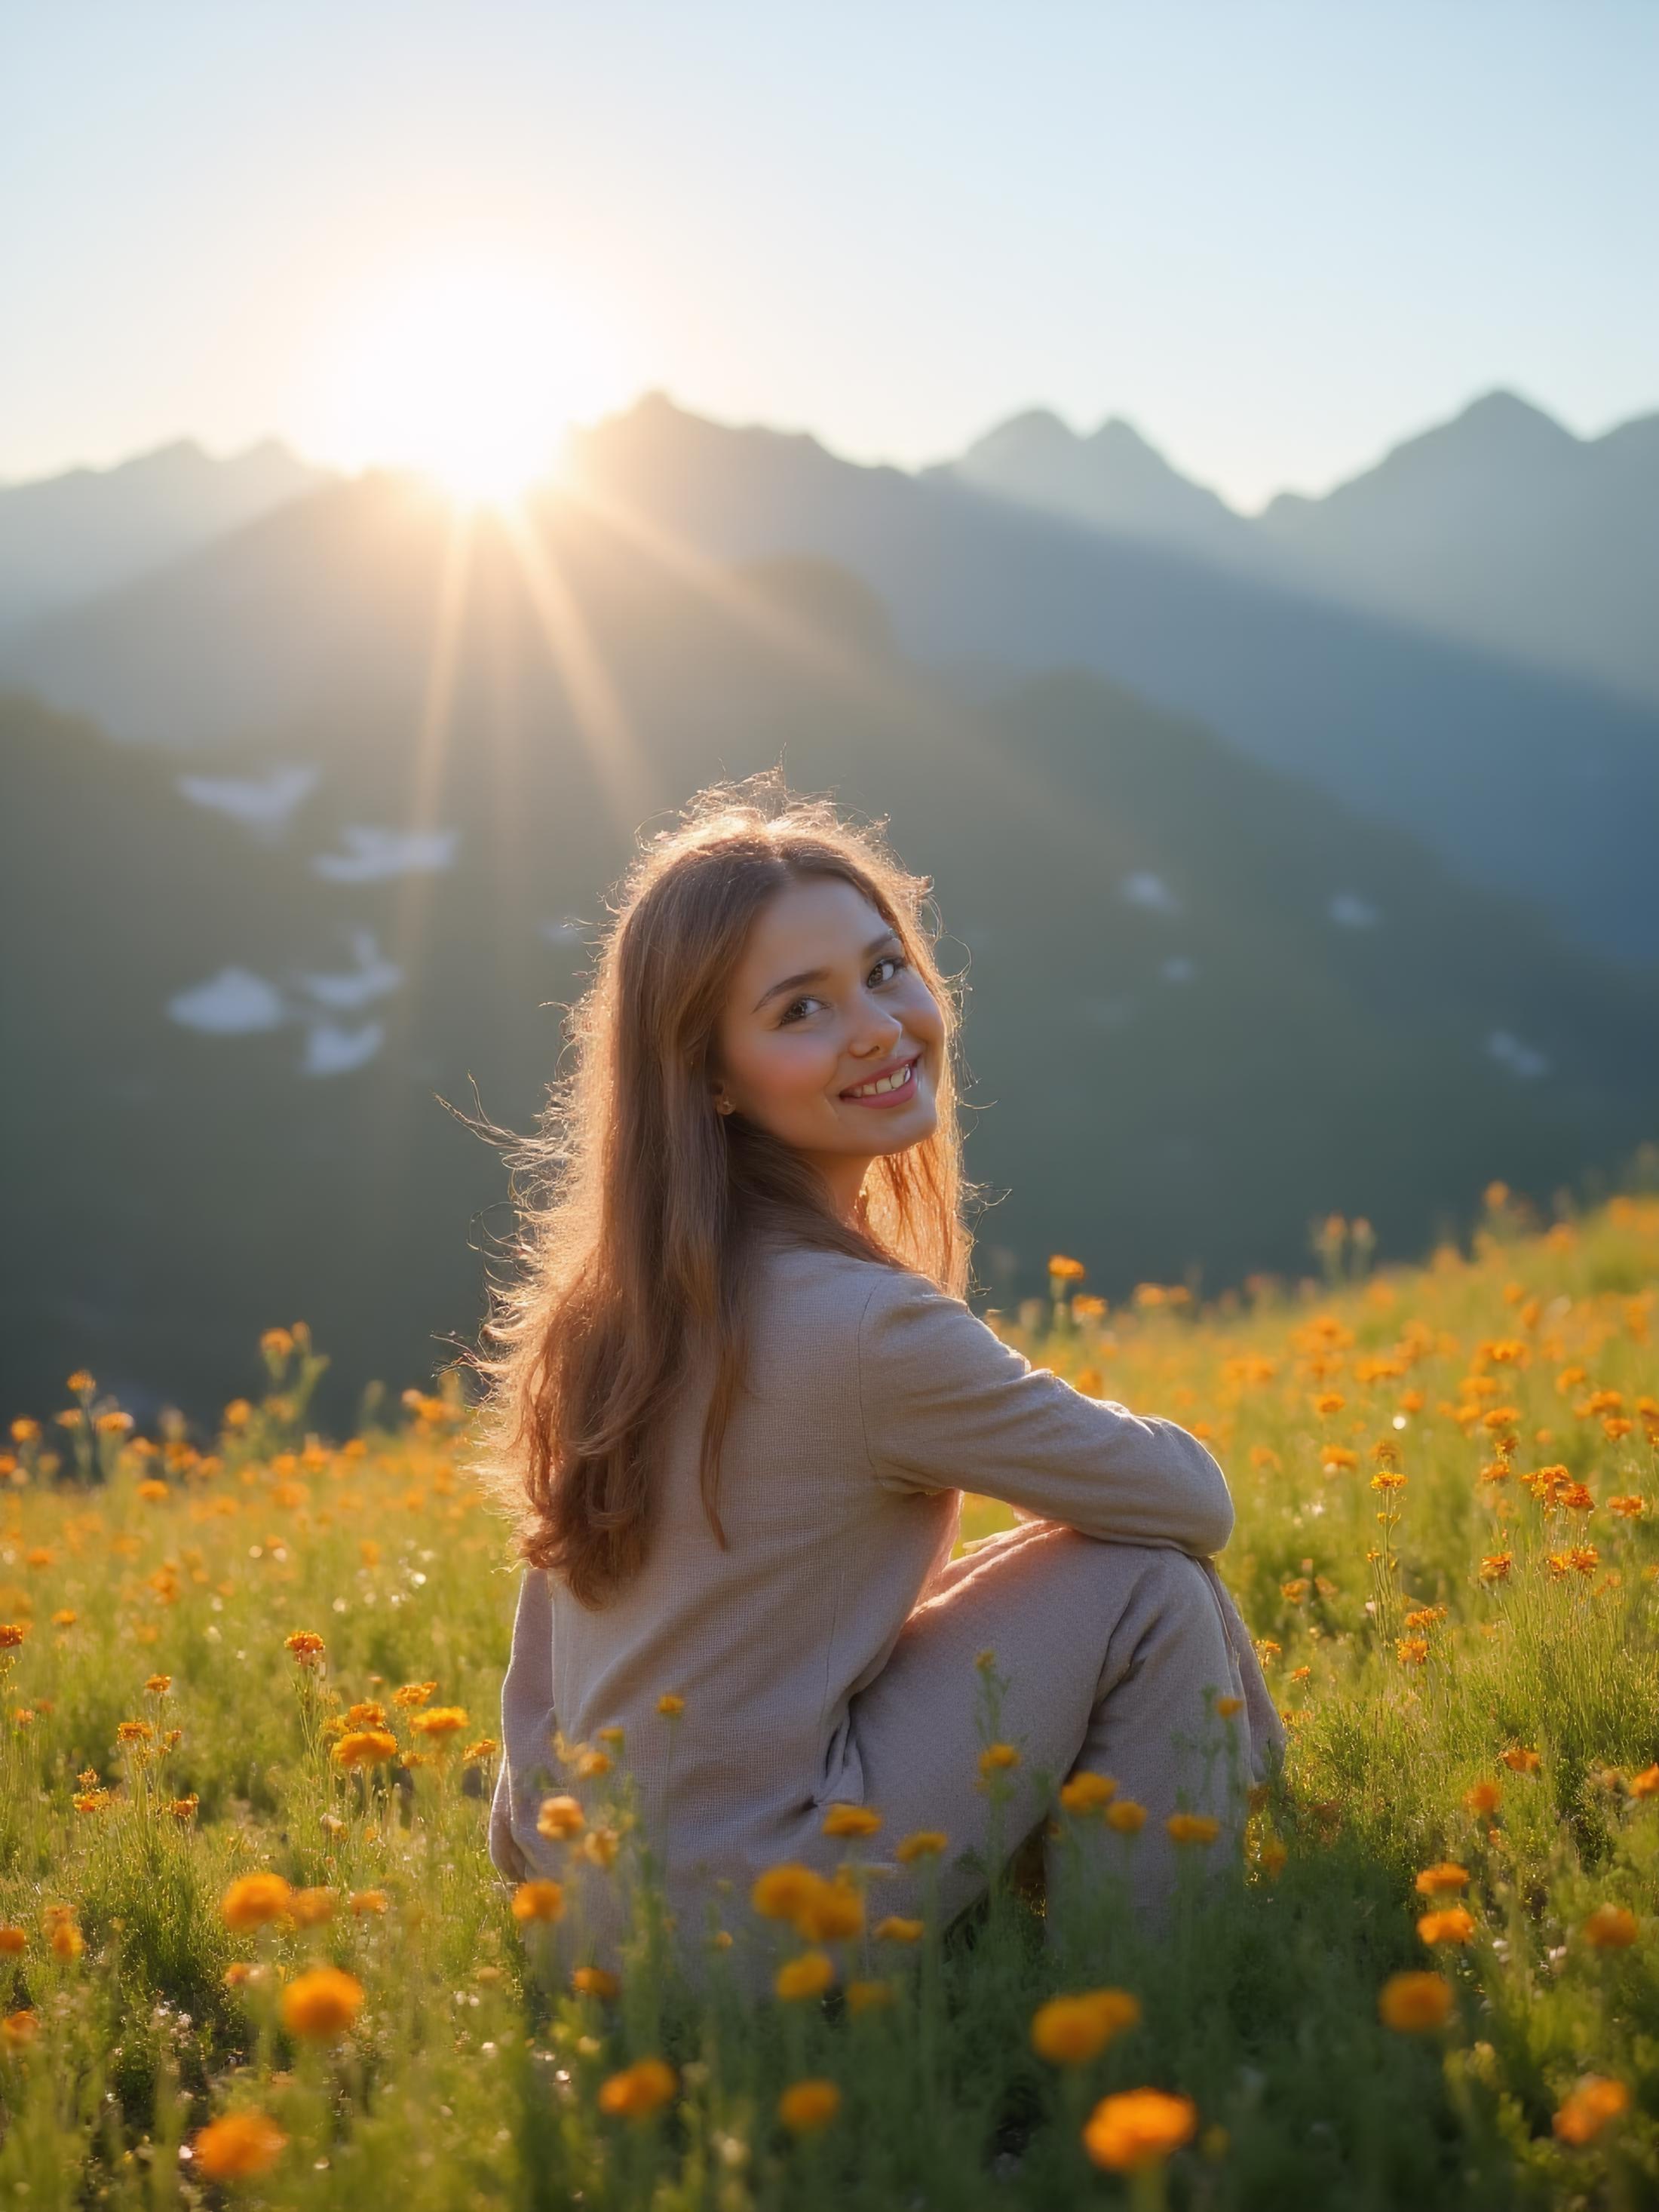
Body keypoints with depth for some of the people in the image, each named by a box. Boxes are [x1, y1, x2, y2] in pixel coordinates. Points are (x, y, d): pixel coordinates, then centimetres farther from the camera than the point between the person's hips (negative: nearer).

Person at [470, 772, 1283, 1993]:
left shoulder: (630, 1285, 3)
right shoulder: (866, 1327, -23)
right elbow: (1197, 1500, -10)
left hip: (600, 1903, 9)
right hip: (747, 1929, -9)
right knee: (1150, 1582, -6)